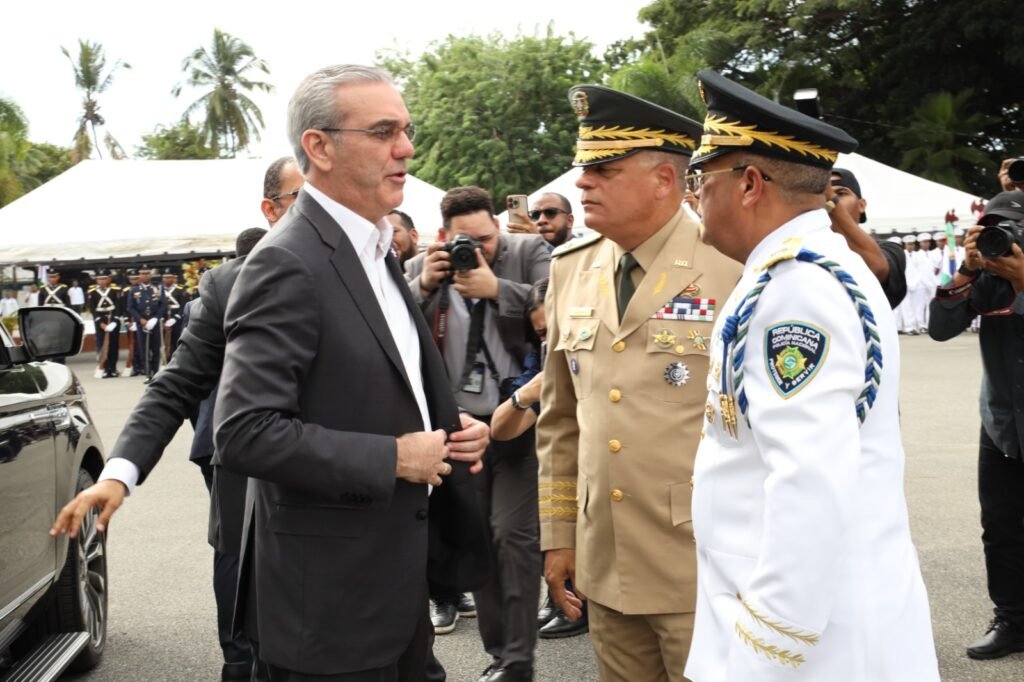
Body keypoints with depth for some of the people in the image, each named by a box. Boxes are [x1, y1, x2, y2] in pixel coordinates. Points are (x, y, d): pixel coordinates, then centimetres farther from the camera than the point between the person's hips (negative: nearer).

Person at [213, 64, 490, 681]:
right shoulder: (287, 265, -19)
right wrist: (392, 459, -20)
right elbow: (244, 433, -25)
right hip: (331, 597, -9)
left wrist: (450, 427, 3)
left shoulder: (374, 252, 11)